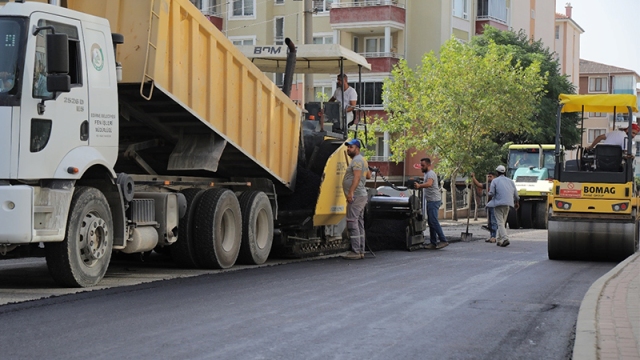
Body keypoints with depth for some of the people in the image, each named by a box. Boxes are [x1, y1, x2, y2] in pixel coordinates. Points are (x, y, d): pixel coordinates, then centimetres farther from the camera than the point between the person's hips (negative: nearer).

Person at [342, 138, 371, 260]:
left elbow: (357, 177, -25)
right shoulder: (362, 160, 21)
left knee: (352, 224, -12)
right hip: (361, 196, 11)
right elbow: (368, 175, 32)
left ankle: (355, 252, -15)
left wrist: (351, 192, -33)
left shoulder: (357, 160, -12)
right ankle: (361, 251, 15)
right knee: (359, 224, 12)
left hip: (356, 196, -11)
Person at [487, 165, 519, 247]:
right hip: (508, 204, 5)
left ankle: (505, 238, -25)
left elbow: (491, 193, -8)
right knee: (503, 222, 16)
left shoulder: (495, 181, -1)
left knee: (500, 222, -8)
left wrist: (489, 200, 11)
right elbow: (515, 194, 16)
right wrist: (517, 203, 31)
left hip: (498, 203, -5)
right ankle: (500, 240, 19)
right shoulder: (510, 181, 14)